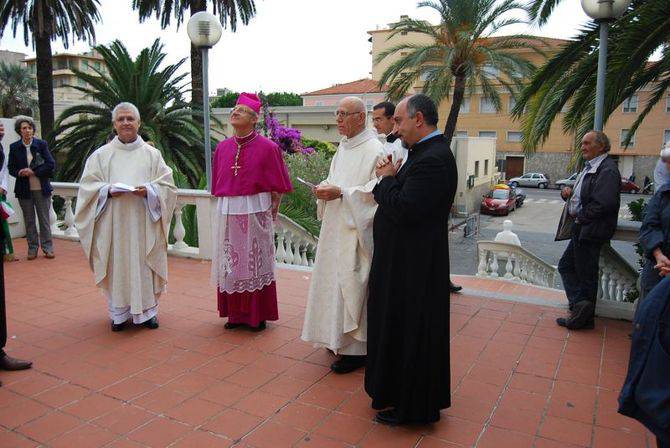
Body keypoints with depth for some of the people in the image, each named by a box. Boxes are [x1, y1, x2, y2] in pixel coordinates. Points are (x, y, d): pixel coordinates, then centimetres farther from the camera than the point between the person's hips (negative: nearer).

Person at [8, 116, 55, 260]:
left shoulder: (41, 144, -1)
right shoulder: (14, 147, 3)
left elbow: (51, 164, -6)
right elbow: (11, 167, 6)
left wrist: (33, 172, -14)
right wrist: (20, 172, -15)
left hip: (41, 188, -1)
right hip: (24, 190, 1)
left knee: (44, 219, 4)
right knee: (29, 220, 8)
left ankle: (47, 247, 12)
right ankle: (32, 248, 17)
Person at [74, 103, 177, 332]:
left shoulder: (152, 154, 8)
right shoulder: (101, 155, 8)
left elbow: (168, 187, 4)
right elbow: (88, 186, 6)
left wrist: (148, 191, -14)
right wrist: (108, 190, -13)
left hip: (144, 224, 0)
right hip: (114, 224, 0)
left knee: (144, 265, 2)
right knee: (117, 265, 2)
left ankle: (147, 309, 16)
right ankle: (119, 312, 16)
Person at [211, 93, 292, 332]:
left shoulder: (267, 148, -7)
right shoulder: (222, 147, 7)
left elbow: (277, 186, -2)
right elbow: (218, 184, 15)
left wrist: (272, 211, 2)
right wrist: (225, 205, 14)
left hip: (255, 212, -4)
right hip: (227, 213, 5)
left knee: (256, 262, 6)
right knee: (230, 263, 10)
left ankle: (258, 315, 18)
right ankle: (235, 314, 23)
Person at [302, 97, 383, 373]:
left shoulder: (374, 150, -13)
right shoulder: (343, 147, 14)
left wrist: (340, 192, -23)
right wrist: (325, 188, 0)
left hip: (355, 230, -8)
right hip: (336, 226, 9)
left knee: (351, 284, -4)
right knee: (335, 280, 14)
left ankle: (356, 348, 8)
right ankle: (338, 338, 29)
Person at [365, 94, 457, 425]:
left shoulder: (432, 159, -21)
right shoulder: (427, 153, 11)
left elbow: (403, 208, -27)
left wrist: (387, 178, -11)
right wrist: (390, 179, -3)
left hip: (413, 265, -10)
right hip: (407, 259, 10)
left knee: (409, 331, 4)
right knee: (399, 327, 22)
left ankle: (410, 406, 22)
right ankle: (401, 393, 40)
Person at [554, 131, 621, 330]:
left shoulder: (607, 170, -17)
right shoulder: (590, 167, 15)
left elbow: (603, 204, -26)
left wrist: (579, 216, -15)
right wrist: (568, 193, 1)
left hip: (591, 231, -10)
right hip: (581, 229, 10)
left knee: (586, 274, 0)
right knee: (566, 266, 12)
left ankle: (584, 318, 11)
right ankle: (580, 304, 11)